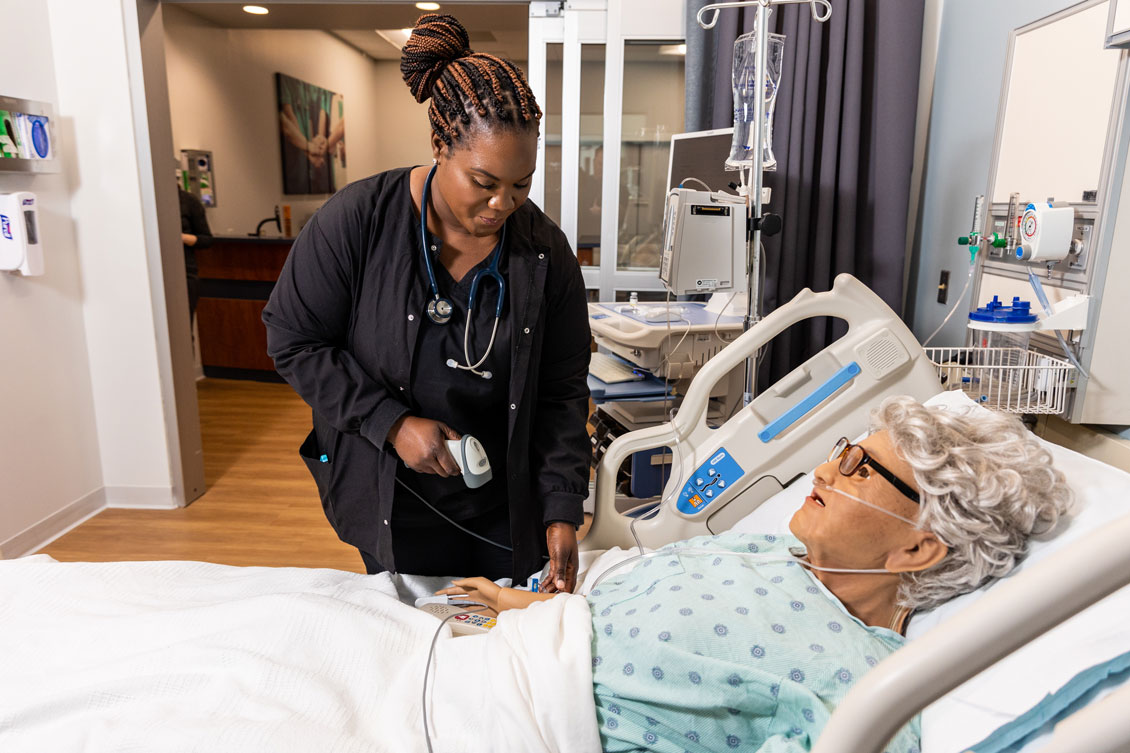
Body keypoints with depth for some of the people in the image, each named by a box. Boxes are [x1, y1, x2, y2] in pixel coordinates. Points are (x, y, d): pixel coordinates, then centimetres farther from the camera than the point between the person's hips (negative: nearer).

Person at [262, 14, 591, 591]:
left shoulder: (546, 253, -9)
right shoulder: (358, 220, -15)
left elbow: (561, 393, -5)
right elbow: (293, 341, -9)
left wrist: (562, 512, -11)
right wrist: (392, 424, -18)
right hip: (391, 504, -1)